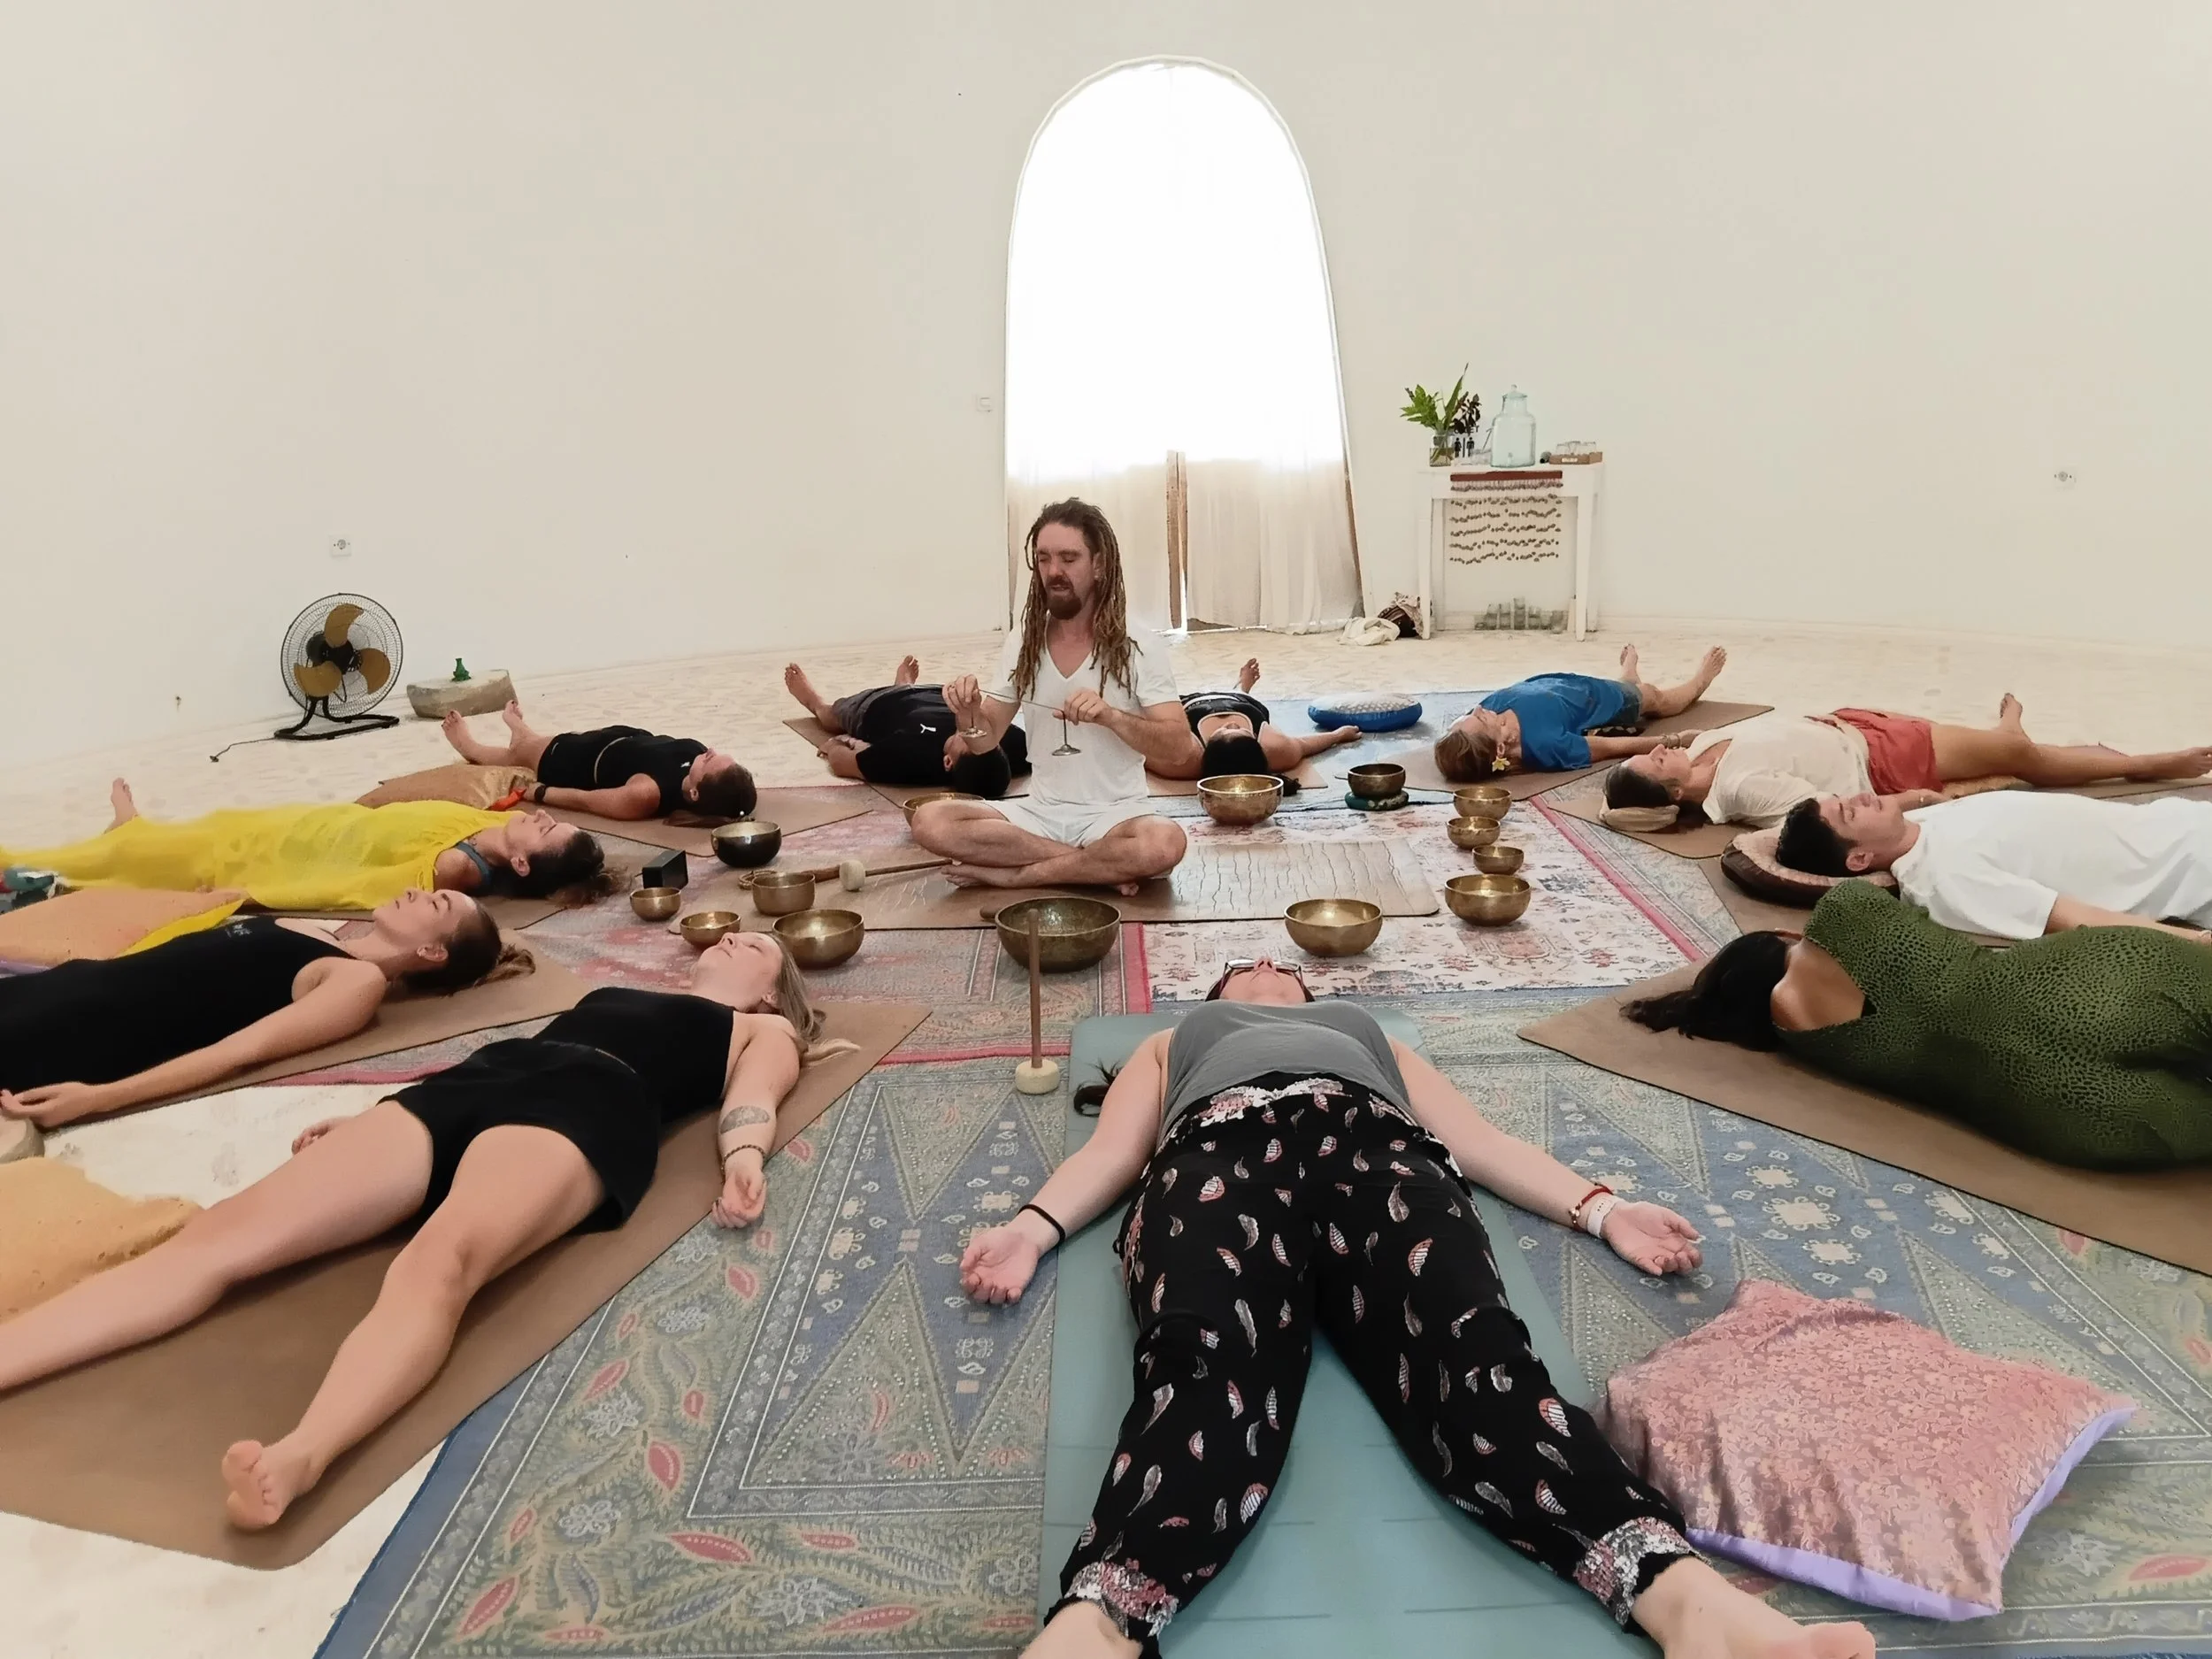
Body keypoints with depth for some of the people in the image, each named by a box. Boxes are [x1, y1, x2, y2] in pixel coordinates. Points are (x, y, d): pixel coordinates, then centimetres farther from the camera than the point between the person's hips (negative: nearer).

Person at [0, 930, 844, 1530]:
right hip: (465, 1085, 7)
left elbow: (751, 1098, 4)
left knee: (439, 1262, -39)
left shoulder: (764, 1030, 26)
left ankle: (297, 1461, -61)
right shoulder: (617, 996, 41)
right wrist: (366, 1121, 21)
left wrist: (742, 1159, -18)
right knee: (219, 1238, -16)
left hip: (584, 1106, -7)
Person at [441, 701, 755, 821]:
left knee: (520, 751, 28)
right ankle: (522, 731, 74)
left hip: (581, 764, -5)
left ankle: (471, 748, 63)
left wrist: (537, 791, -18)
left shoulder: (646, 795, -49)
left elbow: (582, 799, -32)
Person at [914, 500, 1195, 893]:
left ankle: (1013, 874, -18)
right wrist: (969, 715, -15)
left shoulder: (1141, 647, -6)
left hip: (1113, 815, -3)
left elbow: (1179, 746, -12)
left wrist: (1112, 716, -30)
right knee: (930, 821, -22)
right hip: (1040, 812, 4)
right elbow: (984, 742, 9)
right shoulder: (1022, 645, 5)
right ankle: (1100, 868, -17)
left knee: (1164, 844, -37)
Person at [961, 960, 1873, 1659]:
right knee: (1209, 1368, -35)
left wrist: (1601, 1208, 13)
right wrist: (1031, 1228, 3)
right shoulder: (1177, 1041, 41)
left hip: (1379, 1146, 1)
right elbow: (1111, 1152, 24)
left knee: (1473, 1351, -32)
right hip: (1222, 1145, -1)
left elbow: (1480, 1139, 30)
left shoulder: (1370, 1034, 44)